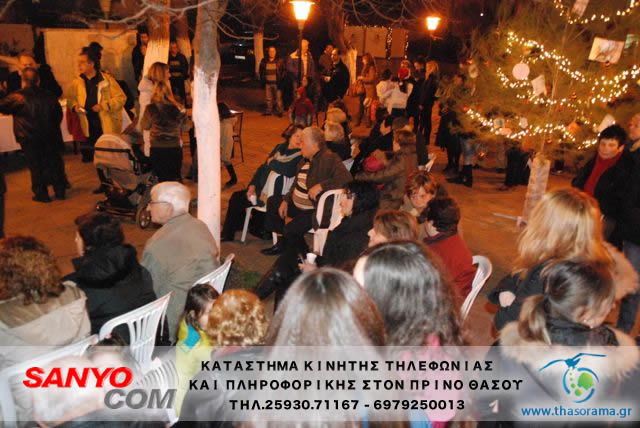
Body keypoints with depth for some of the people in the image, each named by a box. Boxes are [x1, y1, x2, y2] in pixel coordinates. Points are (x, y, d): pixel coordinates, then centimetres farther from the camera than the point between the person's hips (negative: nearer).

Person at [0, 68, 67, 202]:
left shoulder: (17, 97, -11)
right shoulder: (49, 96, 2)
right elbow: (59, 114, 9)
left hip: (29, 138, -3)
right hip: (50, 136, 3)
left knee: (35, 166, 6)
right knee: (54, 162, 12)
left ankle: (41, 194, 10)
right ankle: (60, 191, 17)